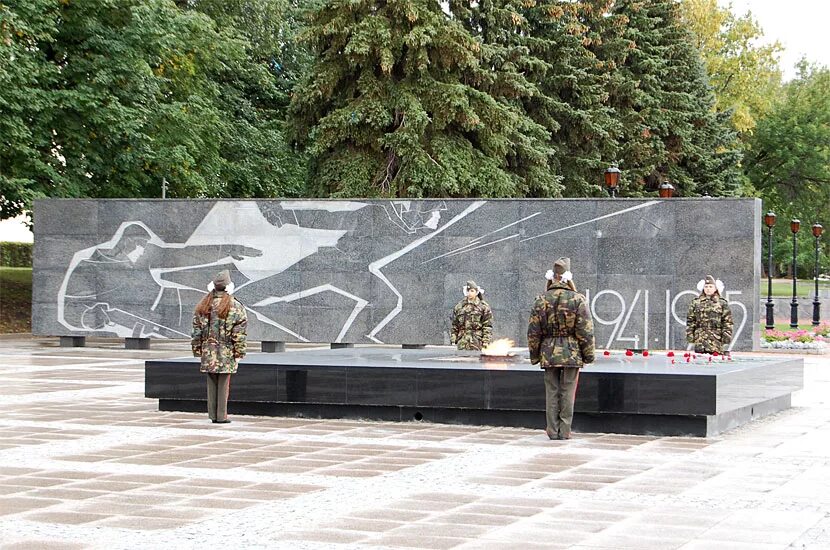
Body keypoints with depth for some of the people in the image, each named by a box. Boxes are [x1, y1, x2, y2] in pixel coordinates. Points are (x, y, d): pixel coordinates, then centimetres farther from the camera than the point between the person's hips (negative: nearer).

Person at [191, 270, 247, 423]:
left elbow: (197, 330, 8)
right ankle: (221, 416, 3)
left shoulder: (203, 306, 7)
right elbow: (240, 333, -8)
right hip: (227, 353, -3)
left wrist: (197, 350, 14)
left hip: (208, 353, 4)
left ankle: (213, 415, 13)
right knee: (223, 385, 1)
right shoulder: (235, 307, -6)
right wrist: (239, 353, -4)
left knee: (212, 385, 10)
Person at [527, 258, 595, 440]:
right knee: (567, 391, 3)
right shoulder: (577, 299, -7)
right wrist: (588, 355, 2)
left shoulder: (541, 300, 1)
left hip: (549, 353, 2)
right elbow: (585, 331, -6)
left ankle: (553, 431, 8)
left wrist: (534, 355, 14)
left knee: (551, 391, 7)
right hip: (572, 353, -2)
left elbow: (533, 332, 4)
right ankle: (565, 431, 4)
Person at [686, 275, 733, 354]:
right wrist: (690, 338, 4)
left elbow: (727, 323, 3)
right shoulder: (695, 303, 10)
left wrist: (726, 341, -3)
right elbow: (690, 321, 10)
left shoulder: (722, 303, 6)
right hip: (700, 342, 1)